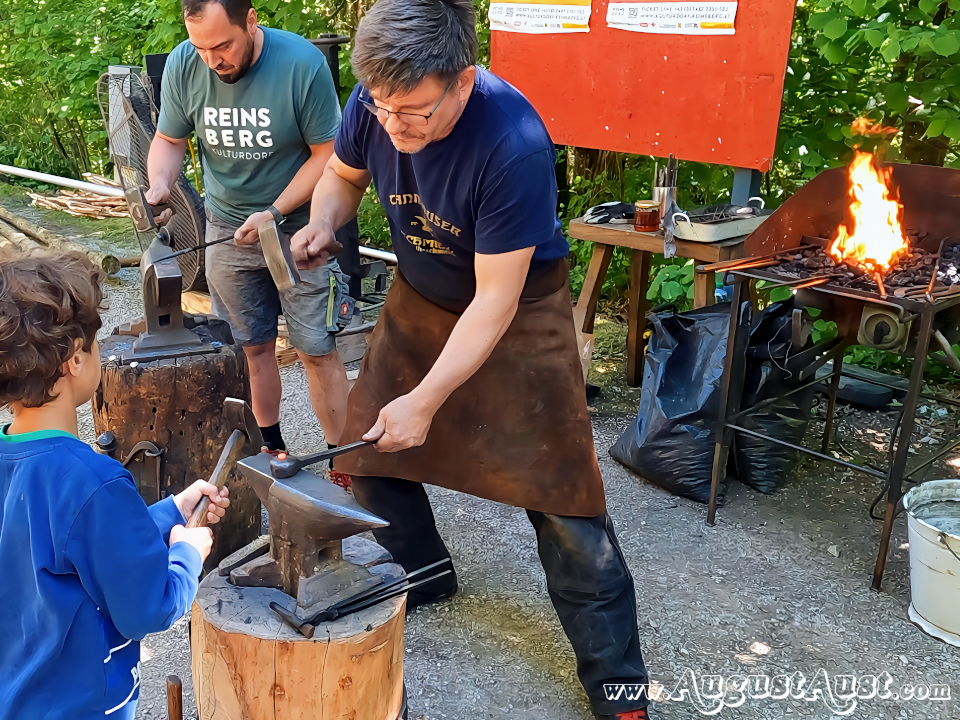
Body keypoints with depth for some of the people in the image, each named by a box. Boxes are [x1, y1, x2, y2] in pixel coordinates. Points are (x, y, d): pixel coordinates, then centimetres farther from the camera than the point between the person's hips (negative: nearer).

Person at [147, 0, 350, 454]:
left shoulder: (302, 64, -21)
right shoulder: (182, 66, -9)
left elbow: (327, 154, -15)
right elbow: (169, 140, 4)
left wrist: (274, 213, -22)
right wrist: (159, 185, -17)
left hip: (298, 227, -3)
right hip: (227, 229, 4)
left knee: (317, 350, 0)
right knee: (252, 347, 12)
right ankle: (270, 447, 30)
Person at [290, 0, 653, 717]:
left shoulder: (515, 143, -35)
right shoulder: (376, 103, -17)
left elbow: (495, 300, -29)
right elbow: (343, 174, 7)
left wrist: (426, 401, -28)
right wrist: (322, 225, -15)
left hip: (518, 310, -6)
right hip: (421, 299, 6)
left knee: (560, 490, -7)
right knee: (369, 446, 11)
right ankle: (421, 575, 39)